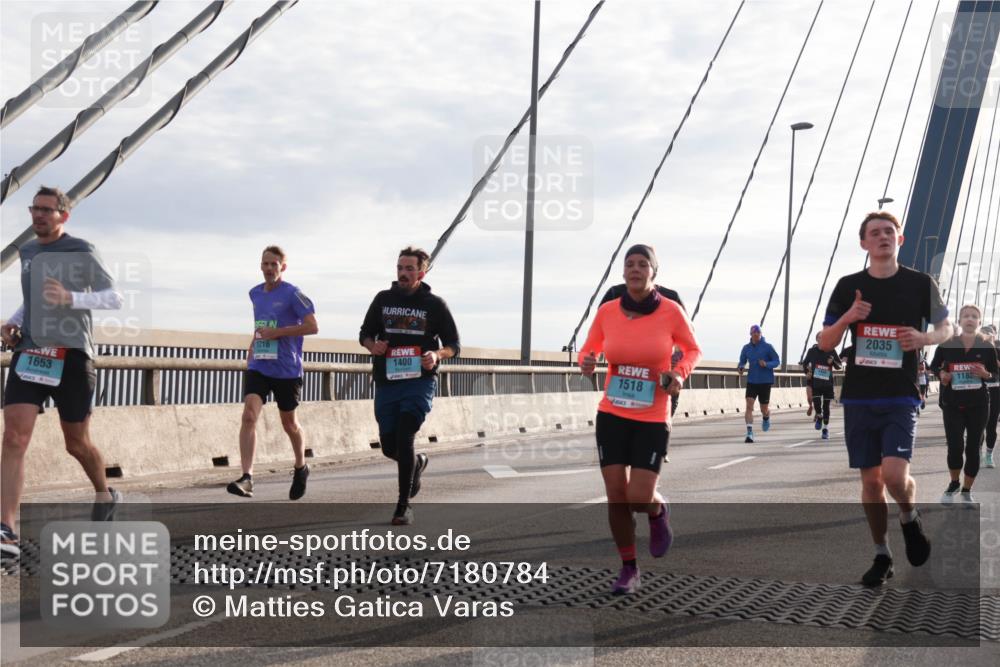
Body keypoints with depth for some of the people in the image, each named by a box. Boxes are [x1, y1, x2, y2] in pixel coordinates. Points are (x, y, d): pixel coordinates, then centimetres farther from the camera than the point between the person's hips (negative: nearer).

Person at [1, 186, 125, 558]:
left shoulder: (82, 253, -3)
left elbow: (115, 299, -8)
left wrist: (71, 298, -24)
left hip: (71, 356, -4)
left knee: (76, 444, 9)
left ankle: (105, 496, 39)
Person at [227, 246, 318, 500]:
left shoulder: (292, 294, -8)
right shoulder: (255, 294, 11)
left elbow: (312, 326, -15)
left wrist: (276, 332, -18)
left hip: (287, 369, -4)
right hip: (258, 367, 4)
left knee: (289, 423, 11)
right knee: (249, 416, -16)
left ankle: (300, 468, 37)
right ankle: (246, 478, -22)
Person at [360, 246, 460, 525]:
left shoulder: (435, 304, 1)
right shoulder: (383, 299, 8)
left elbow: (454, 345, 5)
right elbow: (365, 333, 17)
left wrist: (437, 355, -17)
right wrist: (372, 346, -7)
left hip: (419, 382, -4)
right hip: (386, 383, 4)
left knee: (404, 438, -18)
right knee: (389, 446, 8)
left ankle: (404, 505, -9)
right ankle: (417, 462, 44)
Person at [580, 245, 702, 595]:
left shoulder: (671, 311, -8)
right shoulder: (607, 311, -3)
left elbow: (692, 350, 7)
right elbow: (588, 351, 10)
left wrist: (680, 372, -13)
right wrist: (586, 363, -14)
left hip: (652, 421, -2)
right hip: (611, 416, 2)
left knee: (639, 498, -10)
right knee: (616, 497, 1)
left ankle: (658, 510, 28)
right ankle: (629, 569, 20)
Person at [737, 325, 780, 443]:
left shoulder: (767, 347, -5)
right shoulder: (746, 348, 4)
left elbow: (777, 361, -3)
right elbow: (742, 361, 15)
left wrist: (766, 364, -22)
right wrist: (740, 367, -9)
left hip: (765, 381, -2)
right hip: (751, 381, 2)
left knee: (764, 409, 7)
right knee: (749, 406, -15)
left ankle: (766, 418, 45)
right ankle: (749, 433, -17)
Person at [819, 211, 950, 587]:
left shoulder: (920, 284, 0)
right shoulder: (848, 287, 4)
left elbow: (946, 328, 13)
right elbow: (825, 343, 7)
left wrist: (924, 338, -10)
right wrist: (847, 318, -14)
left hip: (901, 398, -2)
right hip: (859, 398, 2)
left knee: (894, 474, -18)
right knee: (871, 480, 6)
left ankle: (910, 520, 16)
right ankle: (882, 556, 21)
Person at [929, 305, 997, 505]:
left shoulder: (987, 346, -1)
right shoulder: (947, 344, -3)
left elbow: (996, 375, 6)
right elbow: (934, 365, 13)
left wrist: (986, 374, -15)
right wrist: (941, 374, -8)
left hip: (978, 405, 1)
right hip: (952, 404, -1)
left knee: (973, 449, 5)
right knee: (955, 447, -7)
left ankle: (967, 490, 21)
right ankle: (954, 484, 20)